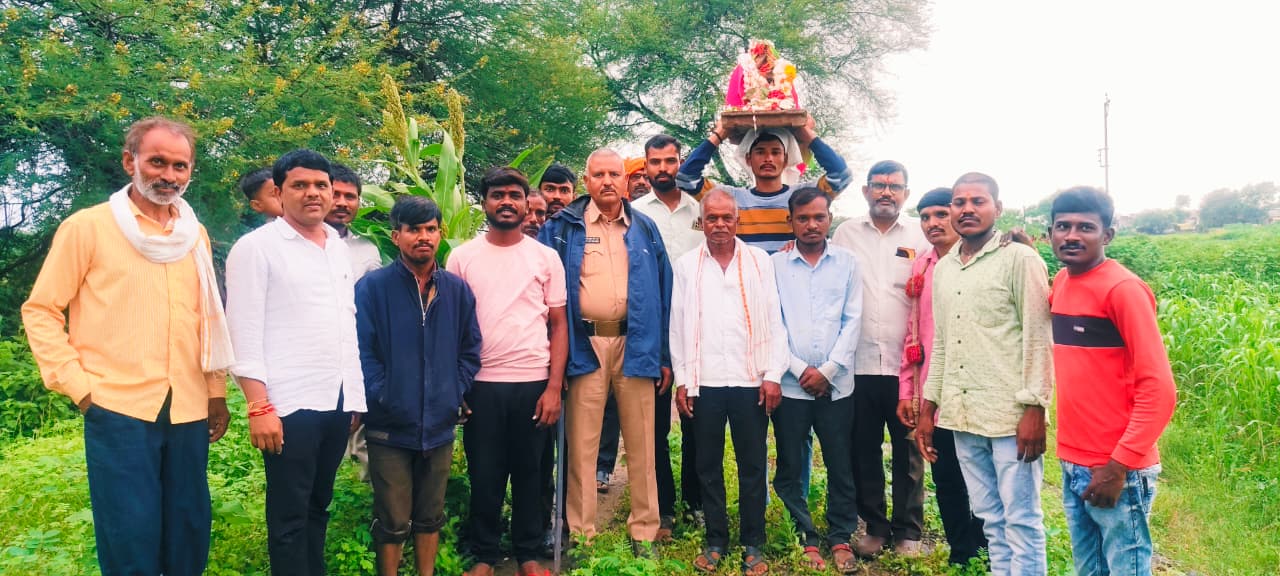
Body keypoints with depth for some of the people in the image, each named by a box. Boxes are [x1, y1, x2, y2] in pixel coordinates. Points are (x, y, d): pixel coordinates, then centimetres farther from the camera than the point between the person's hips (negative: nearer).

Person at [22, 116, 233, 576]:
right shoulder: (88, 227, -3)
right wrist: (77, 384, -8)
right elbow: (41, 311, -1)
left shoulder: (195, 235, 11)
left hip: (188, 413, 4)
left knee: (190, 537, 12)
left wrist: (217, 391, 15)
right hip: (119, 409, -4)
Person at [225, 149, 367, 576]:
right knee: (290, 514, 4)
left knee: (318, 506, 16)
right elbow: (244, 333, -10)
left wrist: (357, 396, 13)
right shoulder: (256, 247, -5)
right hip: (289, 404, -6)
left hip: (338, 399, 6)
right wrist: (259, 407, -16)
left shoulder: (339, 249, 13)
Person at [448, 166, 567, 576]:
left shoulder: (546, 257, 4)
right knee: (484, 475, 8)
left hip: (533, 383, 0)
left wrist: (554, 387, -4)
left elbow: (559, 325, 4)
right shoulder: (462, 257, 4)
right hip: (481, 384, 0)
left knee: (529, 473, 10)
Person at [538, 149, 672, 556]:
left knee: (641, 444, 7)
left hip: (636, 344, 2)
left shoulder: (645, 229, 10)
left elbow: (663, 292, 10)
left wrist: (665, 355, 5)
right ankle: (580, 532, 16)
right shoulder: (564, 226, 4)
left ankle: (644, 531, 19)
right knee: (581, 444, 4)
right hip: (584, 345, -1)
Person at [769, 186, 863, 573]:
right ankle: (805, 539, 19)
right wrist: (800, 369, -8)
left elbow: (852, 321, 1)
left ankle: (841, 538, 21)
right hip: (791, 384, 0)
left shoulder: (847, 262, 6)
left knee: (841, 466, 6)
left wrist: (827, 370, -7)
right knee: (790, 468, 6)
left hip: (837, 384, 1)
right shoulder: (776, 265, 3)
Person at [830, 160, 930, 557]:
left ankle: (908, 530, 20)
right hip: (858, 363, 1)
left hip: (906, 364, -1)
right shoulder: (846, 234, 7)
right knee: (864, 451, 9)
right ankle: (874, 526, 23)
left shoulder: (920, 235, 3)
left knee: (908, 452, 7)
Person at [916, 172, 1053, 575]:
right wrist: (928, 407, 15)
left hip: (1011, 415, -6)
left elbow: (1038, 339, -10)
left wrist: (1034, 409, -15)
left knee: (1021, 521, 1)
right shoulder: (943, 268, 13)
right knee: (991, 519, 13)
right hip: (962, 416, 6)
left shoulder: (1020, 259, -5)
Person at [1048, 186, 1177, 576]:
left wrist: (1118, 466, -20)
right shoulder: (1061, 282, 7)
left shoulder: (1123, 289, -14)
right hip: (1072, 465, 7)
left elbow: (1158, 390, -18)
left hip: (1116, 471, -7)